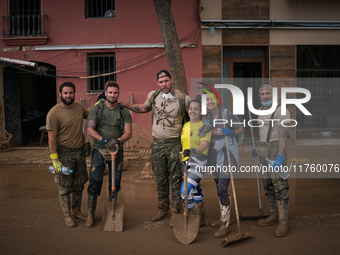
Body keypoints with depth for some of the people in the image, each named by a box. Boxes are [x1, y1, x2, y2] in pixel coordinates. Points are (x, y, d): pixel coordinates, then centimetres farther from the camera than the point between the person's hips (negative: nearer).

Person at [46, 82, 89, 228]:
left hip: (79, 151, 6)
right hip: (64, 153, -6)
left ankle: (77, 211, 31)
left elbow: (89, 115, 27)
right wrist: (54, 159, -18)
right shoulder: (54, 113, -15)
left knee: (79, 184, 15)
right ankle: (67, 215, 18)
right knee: (65, 186, 3)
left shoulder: (78, 107, 4)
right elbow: (51, 138, -15)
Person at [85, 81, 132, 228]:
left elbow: (128, 133, -3)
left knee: (115, 182, 7)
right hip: (99, 150, -2)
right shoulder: (96, 108, -1)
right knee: (94, 182, -5)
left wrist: (117, 140, -22)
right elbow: (90, 129, -7)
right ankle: (90, 214, 7)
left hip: (117, 150, 2)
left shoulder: (123, 112, 3)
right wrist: (103, 140, -22)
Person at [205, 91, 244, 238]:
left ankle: (226, 225, -1)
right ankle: (223, 218, 31)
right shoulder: (207, 117, 6)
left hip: (228, 153, -6)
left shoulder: (227, 114, -10)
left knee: (222, 189, -12)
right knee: (219, 189, 15)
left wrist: (231, 132, -18)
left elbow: (241, 129, -1)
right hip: (214, 155, 6)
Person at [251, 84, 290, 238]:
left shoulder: (281, 111, -9)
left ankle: (283, 222, -6)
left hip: (276, 149, -8)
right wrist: (256, 148, 23)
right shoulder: (261, 111, 16)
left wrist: (280, 156, -24)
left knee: (280, 186, -9)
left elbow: (282, 135, -17)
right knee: (268, 185, 11)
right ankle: (274, 215, 22)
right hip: (263, 150, 8)